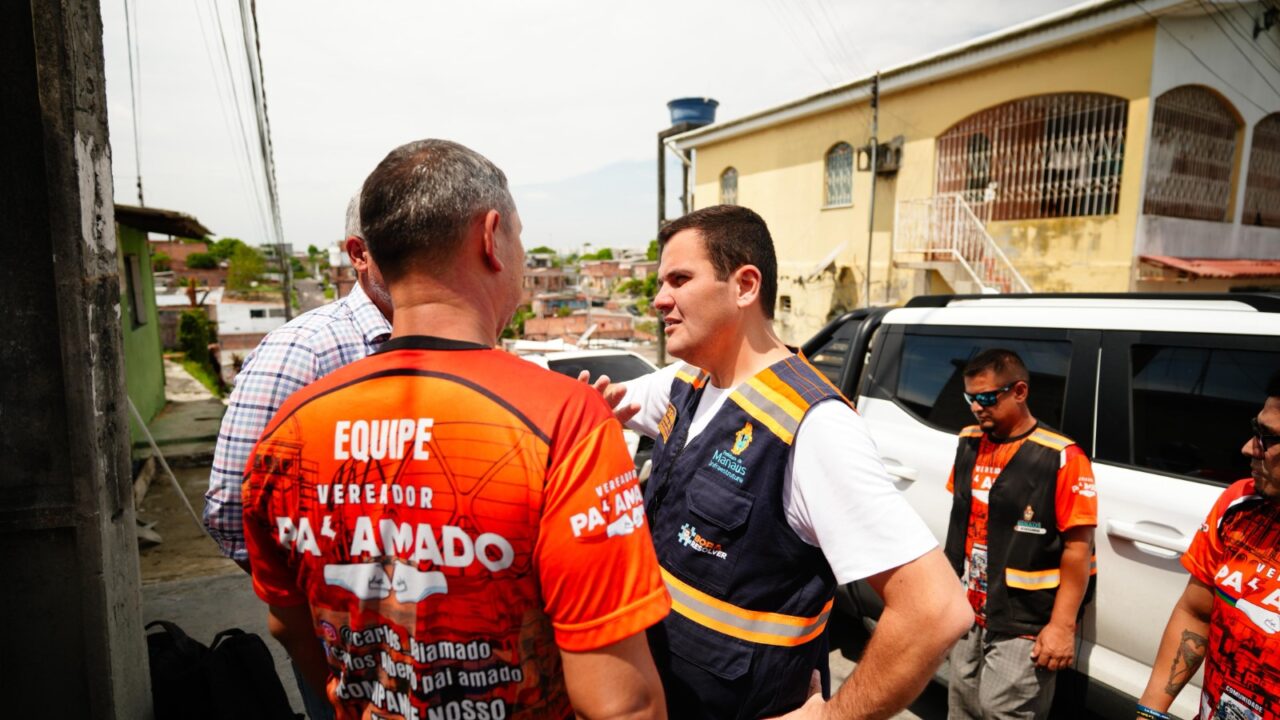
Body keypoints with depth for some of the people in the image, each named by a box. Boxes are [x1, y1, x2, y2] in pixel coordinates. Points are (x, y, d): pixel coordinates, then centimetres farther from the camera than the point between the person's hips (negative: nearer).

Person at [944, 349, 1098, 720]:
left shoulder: (1061, 457, -16)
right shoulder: (969, 443, 5)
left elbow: (1077, 547, -15)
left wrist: (1062, 624, -17)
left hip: (1024, 627, -6)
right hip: (969, 616, 7)